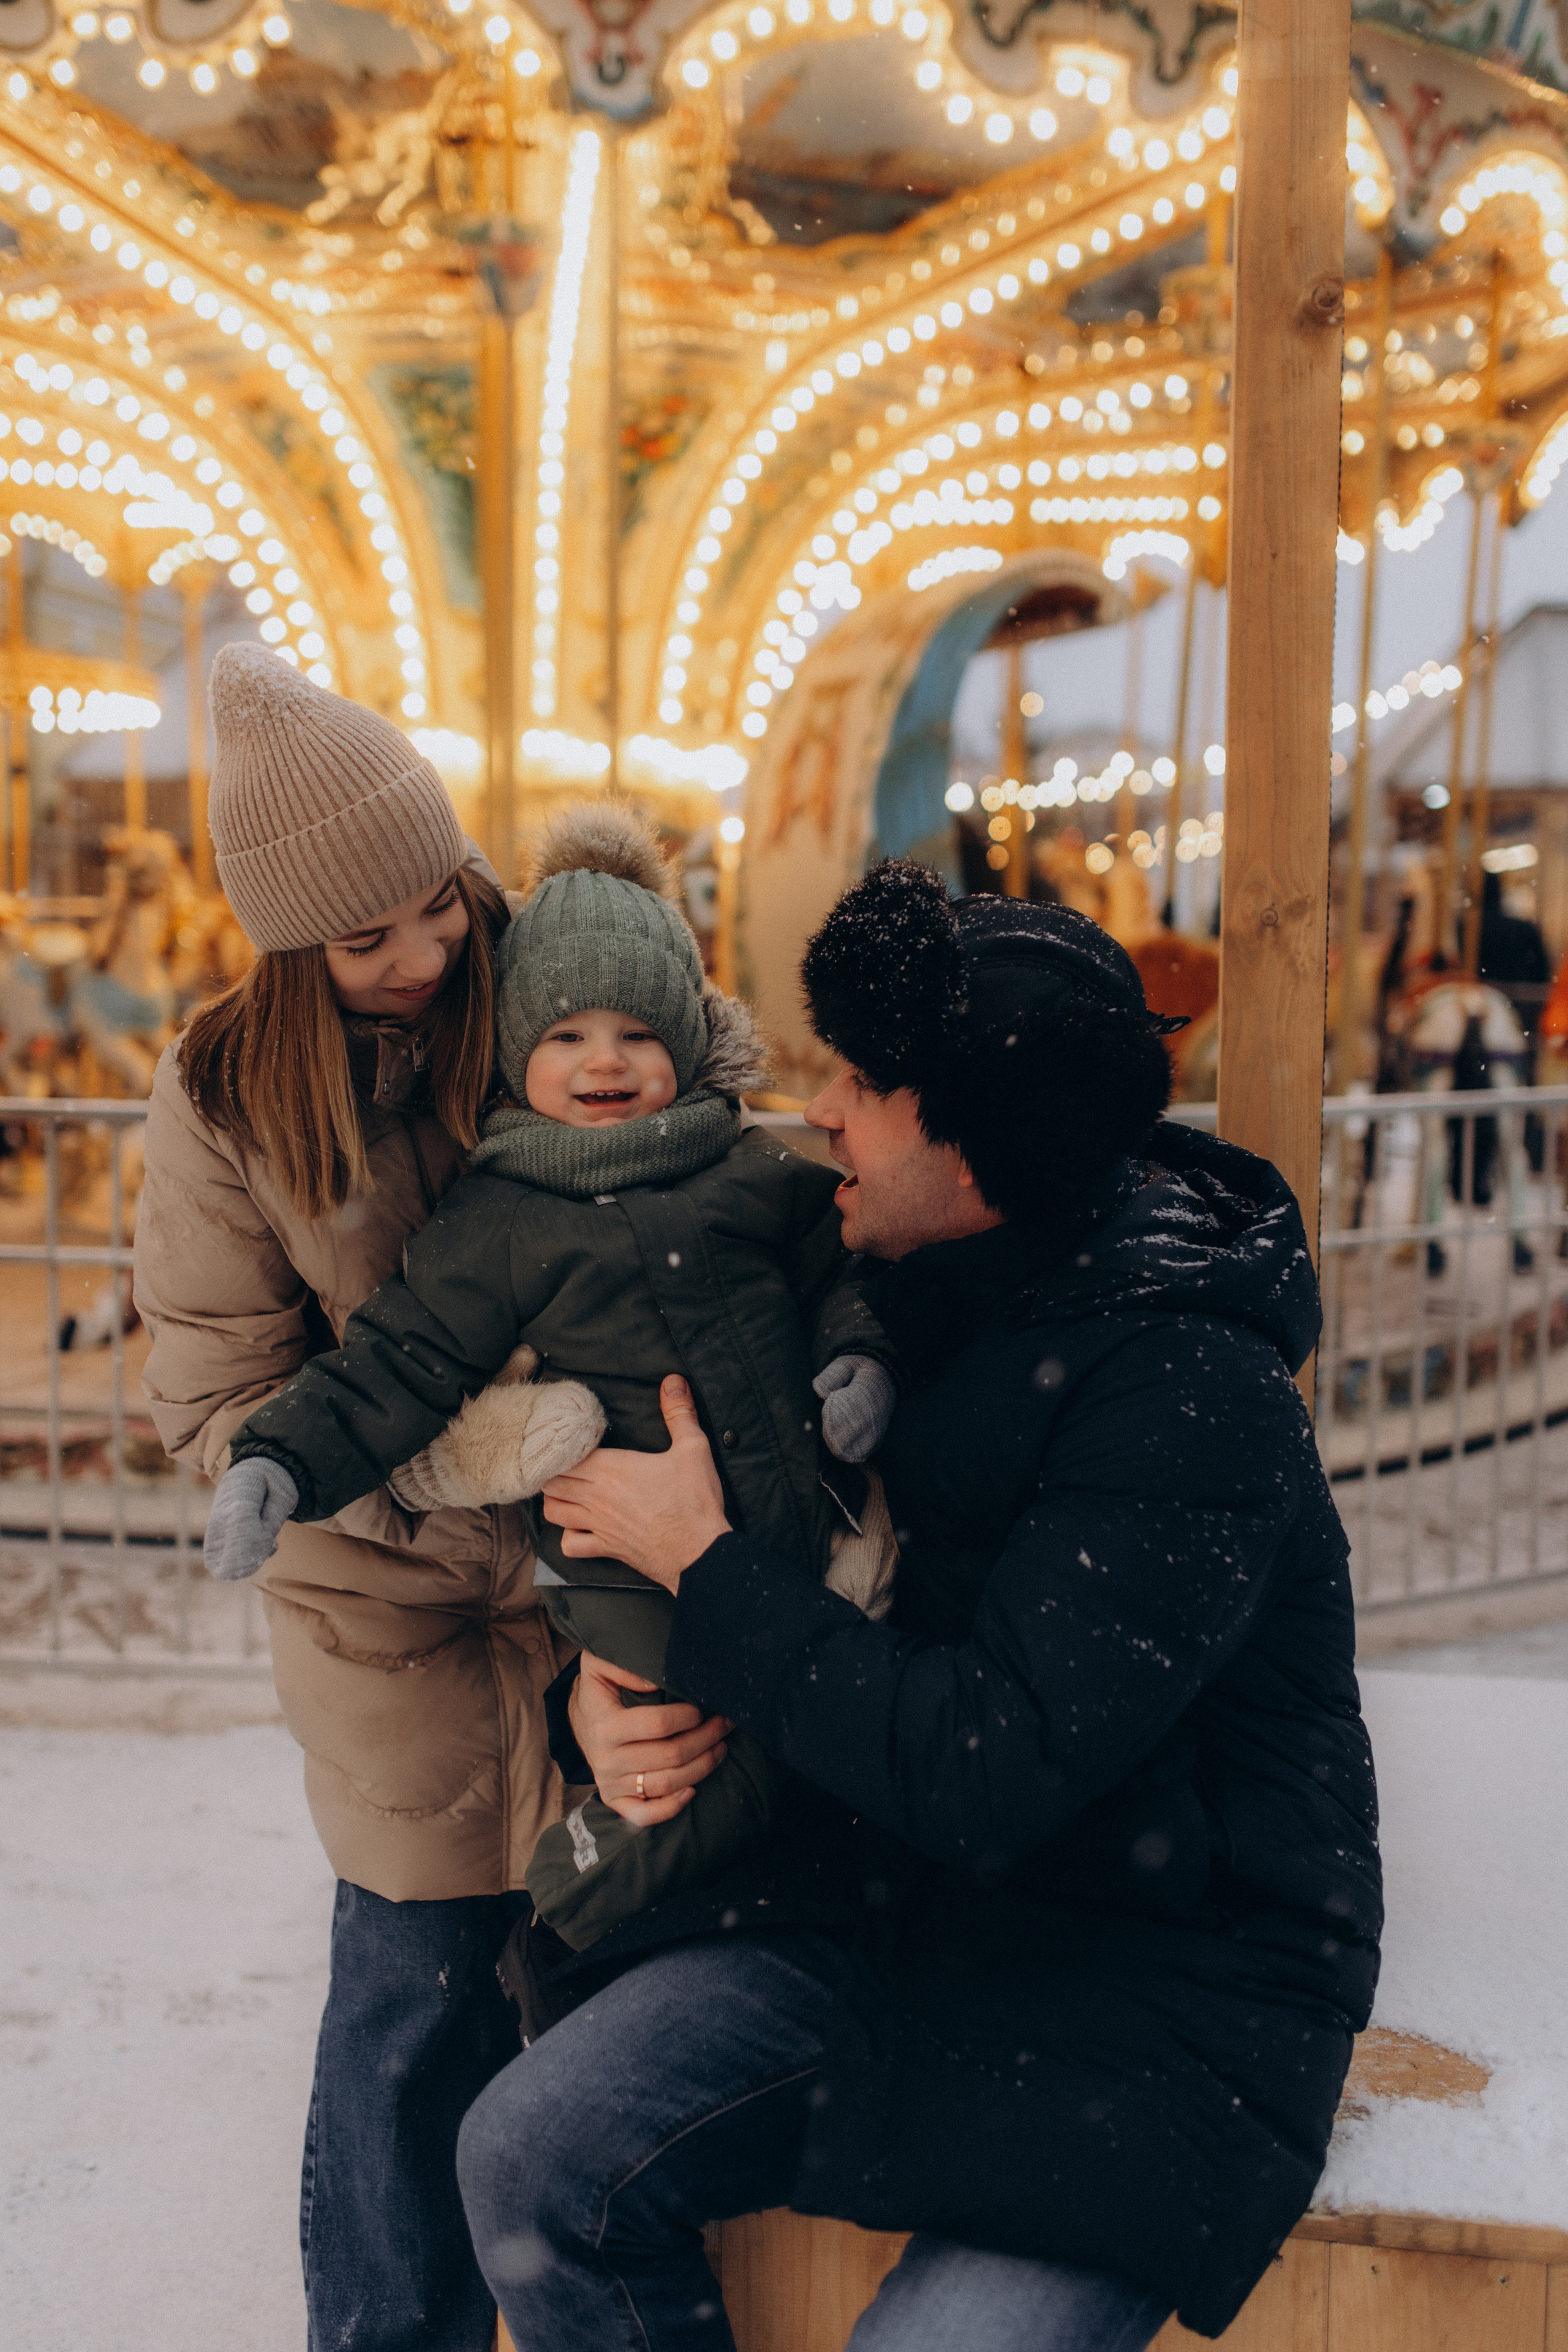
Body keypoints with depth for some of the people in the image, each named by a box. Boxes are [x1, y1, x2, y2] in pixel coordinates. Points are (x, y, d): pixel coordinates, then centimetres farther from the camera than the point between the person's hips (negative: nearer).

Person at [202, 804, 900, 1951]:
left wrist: (863, 1356, -3)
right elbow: (396, 1369, -4)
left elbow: (840, 1267, 16)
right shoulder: (494, 1225, -2)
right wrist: (280, 1464, -15)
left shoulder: (758, 1174, 7)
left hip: (798, 1536, 4)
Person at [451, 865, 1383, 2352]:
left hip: (1168, 1979, -6)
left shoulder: (1185, 1386, -21)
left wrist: (703, 1566, -19)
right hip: (897, 1900, 6)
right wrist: (601, 1689, -7)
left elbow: (991, 1771, -27)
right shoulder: (892, 1290, 2)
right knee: (529, 2152, -9)